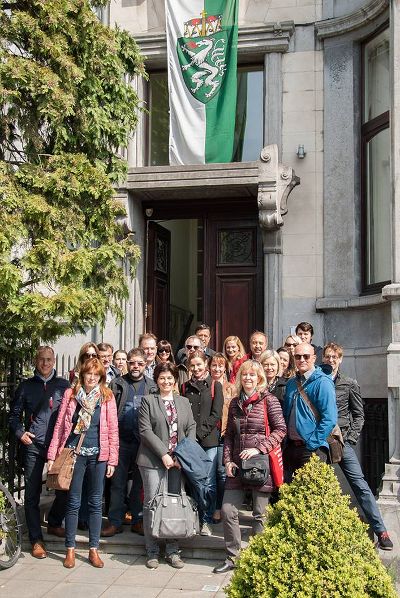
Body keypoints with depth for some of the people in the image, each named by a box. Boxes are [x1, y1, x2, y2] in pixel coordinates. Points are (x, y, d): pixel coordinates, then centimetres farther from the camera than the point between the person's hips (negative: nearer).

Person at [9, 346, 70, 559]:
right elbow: (14, 414, 13)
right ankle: (36, 539, 11)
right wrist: (20, 433, -1)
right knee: (32, 493, 1)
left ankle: (54, 523, 29)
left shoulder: (63, 385, 6)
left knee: (65, 487, 2)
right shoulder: (26, 386, 7)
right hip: (33, 446, 0)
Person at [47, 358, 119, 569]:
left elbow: (113, 429, 3)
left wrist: (112, 460, -1)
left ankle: (94, 549, 16)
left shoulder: (107, 397, 4)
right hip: (74, 453, 0)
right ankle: (70, 549, 14)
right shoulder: (70, 394, 5)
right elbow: (59, 425, 5)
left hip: (98, 455, 0)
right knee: (73, 502, 4)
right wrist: (52, 455, 0)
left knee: (95, 502, 7)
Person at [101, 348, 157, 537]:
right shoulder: (117, 384, 4)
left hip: (143, 442, 1)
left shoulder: (152, 387, 6)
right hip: (121, 441, -1)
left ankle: (138, 520, 20)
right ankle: (115, 522, 12)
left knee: (140, 483, 9)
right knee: (118, 482, 4)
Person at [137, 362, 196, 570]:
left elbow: (191, 428, 10)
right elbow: (145, 430, -6)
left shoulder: (184, 402, 15)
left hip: (178, 460, 3)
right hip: (153, 460, -3)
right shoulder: (148, 401, 2)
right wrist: (164, 454, -12)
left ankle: (172, 550, 14)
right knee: (152, 504, -1)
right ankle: (152, 552, 9)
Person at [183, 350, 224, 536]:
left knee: (209, 482, -2)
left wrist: (200, 432, -9)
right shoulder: (185, 387, 12)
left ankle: (206, 521, 7)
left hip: (209, 440, -2)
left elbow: (216, 414, -1)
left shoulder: (215, 386, 5)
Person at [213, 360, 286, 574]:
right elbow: (229, 435, 13)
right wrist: (228, 461, 2)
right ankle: (232, 557, 17)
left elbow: (280, 429, -8)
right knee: (228, 510, 2)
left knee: (259, 514, 4)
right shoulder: (235, 403, 11)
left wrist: (259, 448, -16)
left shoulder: (268, 400, -4)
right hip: (237, 465, 5)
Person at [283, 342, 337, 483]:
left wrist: (312, 444, -17)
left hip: (312, 449, -7)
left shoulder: (322, 382, -9)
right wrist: (286, 441, 10)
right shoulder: (291, 384, 14)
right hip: (290, 447, 7)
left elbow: (329, 419, -16)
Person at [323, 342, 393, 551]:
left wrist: (350, 438, -3)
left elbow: (358, 415, 7)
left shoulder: (350, 384, 5)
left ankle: (381, 531, -4)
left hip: (342, 441, -1)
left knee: (360, 484, -6)